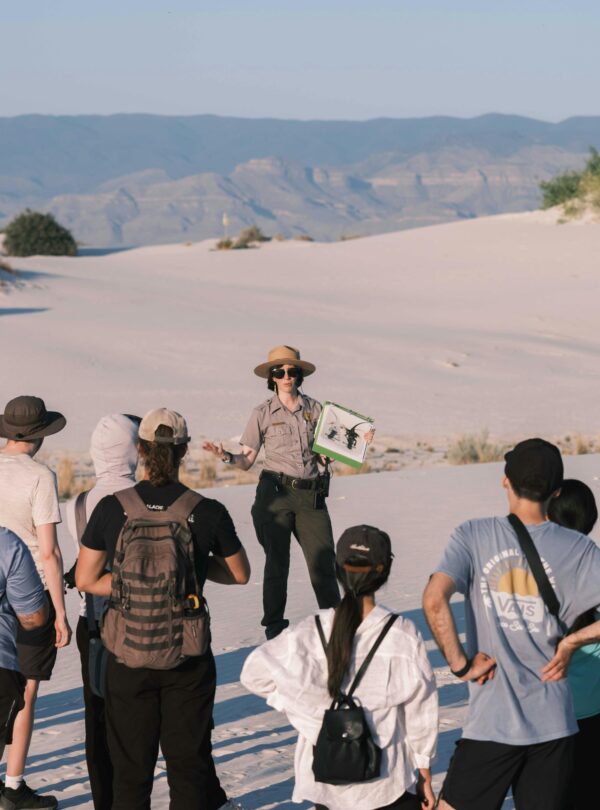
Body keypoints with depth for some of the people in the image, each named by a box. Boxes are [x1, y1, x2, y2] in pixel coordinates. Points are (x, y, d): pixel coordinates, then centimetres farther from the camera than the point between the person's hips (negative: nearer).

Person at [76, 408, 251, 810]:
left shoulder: (112, 509, -8)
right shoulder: (209, 513, -9)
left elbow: (86, 579, -2)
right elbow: (240, 575, 5)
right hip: (189, 656, 0)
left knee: (131, 767, 12)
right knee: (189, 765, 12)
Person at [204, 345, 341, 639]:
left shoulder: (314, 409, 10)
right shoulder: (263, 414, 4)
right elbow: (246, 461, 4)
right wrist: (226, 456, -16)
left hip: (311, 494, 2)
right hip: (275, 493, -2)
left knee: (323, 560, -2)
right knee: (277, 562, 2)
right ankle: (274, 627, 13)